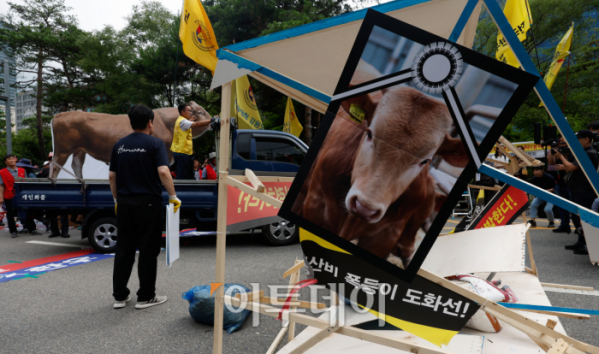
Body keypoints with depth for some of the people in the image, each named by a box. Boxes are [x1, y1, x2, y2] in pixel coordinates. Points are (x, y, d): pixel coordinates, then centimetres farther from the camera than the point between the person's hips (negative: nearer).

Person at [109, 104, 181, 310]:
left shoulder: (120, 145, 9)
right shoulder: (155, 144, -9)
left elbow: (112, 176, 10)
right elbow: (163, 172, -21)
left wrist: (117, 199, 20)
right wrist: (173, 196, -12)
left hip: (124, 203, 6)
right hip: (148, 203, -5)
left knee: (124, 250, 12)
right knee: (148, 251, 4)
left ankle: (120, 296, 19)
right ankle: (146, 297, 11)